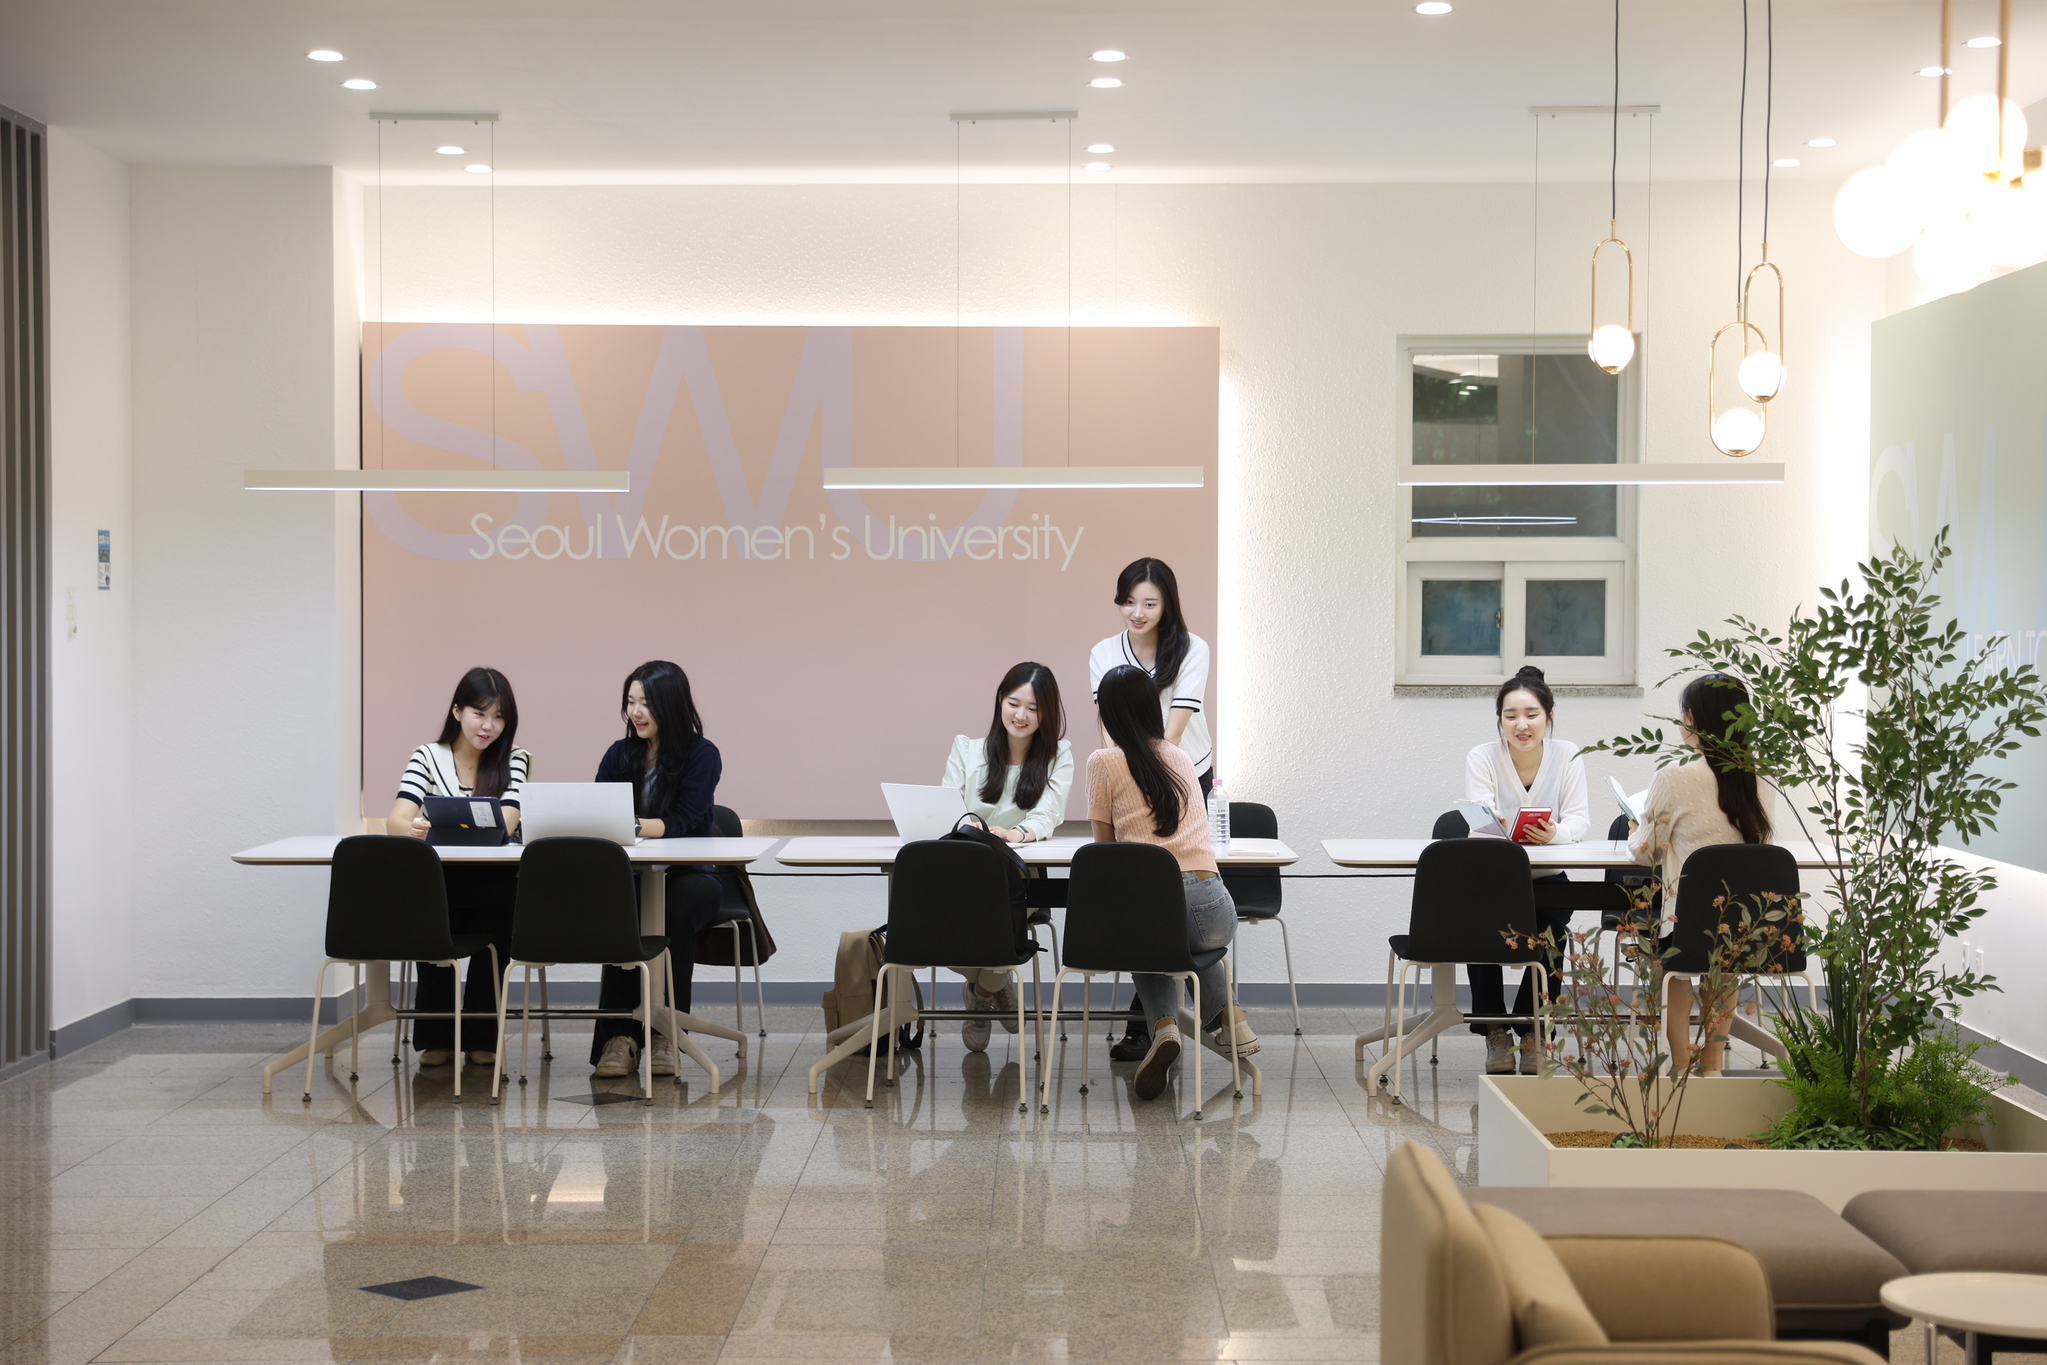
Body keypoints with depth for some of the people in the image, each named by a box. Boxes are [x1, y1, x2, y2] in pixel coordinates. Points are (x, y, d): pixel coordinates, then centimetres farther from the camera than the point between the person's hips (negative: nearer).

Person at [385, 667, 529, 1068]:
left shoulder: (514, 760, 4)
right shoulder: (427, 757, 3)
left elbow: (504, 824, -15)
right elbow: (395, 820, -13)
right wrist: (413, 828, -39)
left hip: (494, 883, 0)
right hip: (437, 881, 0)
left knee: (493, 927, -29)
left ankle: (481, 1038, -7)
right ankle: (436, 1038, -8)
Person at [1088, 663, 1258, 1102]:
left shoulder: (1103, 763, 5)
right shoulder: (1181, 758, 20)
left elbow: (1105, 843, 15)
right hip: (1212, 909, 4)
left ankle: (1165, 1024, 3)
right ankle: (1229, 1019, 28)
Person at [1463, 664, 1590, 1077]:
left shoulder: (1567, 755, -2)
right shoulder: (1481, 758, -7)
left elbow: (1579, 819, -10)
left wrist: (1555, 833, -35)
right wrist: (1493, 827, -45)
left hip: (1547, 878, 1)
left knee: (1552, 930, -28)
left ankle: (1531, 1032, -5)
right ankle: (1494, 1032, -9)